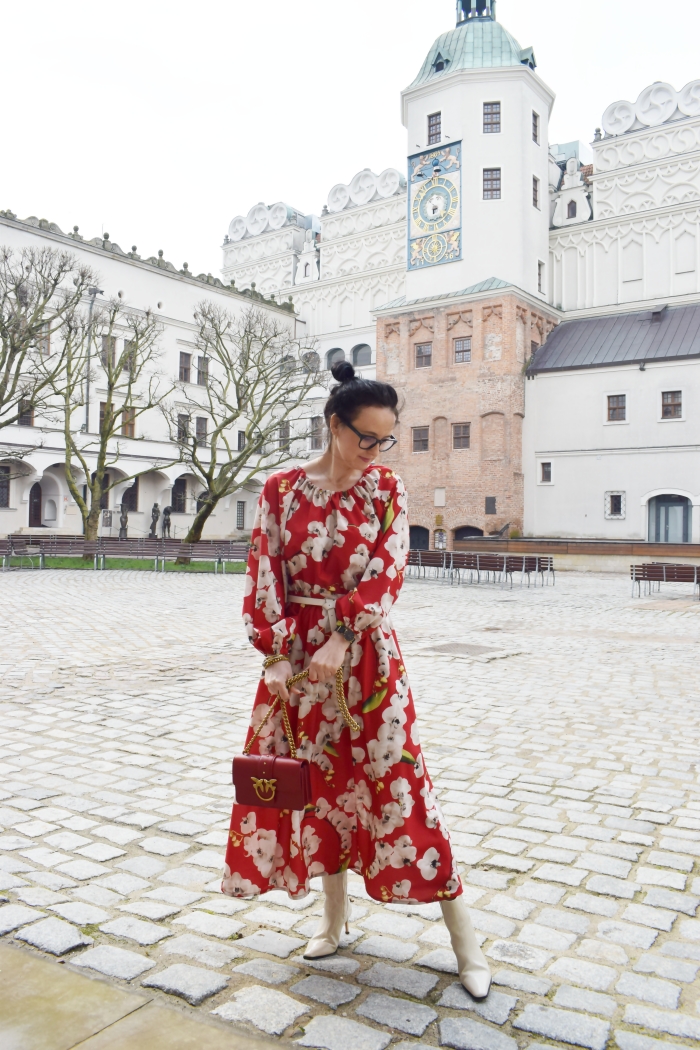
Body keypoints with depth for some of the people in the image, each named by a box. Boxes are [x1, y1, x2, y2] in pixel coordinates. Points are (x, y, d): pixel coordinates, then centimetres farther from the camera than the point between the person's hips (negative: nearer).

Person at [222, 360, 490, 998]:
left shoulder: (385, 488, -2)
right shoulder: (282, 490, 0)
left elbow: (388, 573, -11)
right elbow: (265, 576, -1)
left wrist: (341, 640, -21)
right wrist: (277, 653, -9)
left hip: (365, 653, -2)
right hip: (298, 654, 2)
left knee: (396, 780, 0)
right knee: (322, 779, 12)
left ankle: (463, 936, 13)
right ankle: (335, 918, 32)